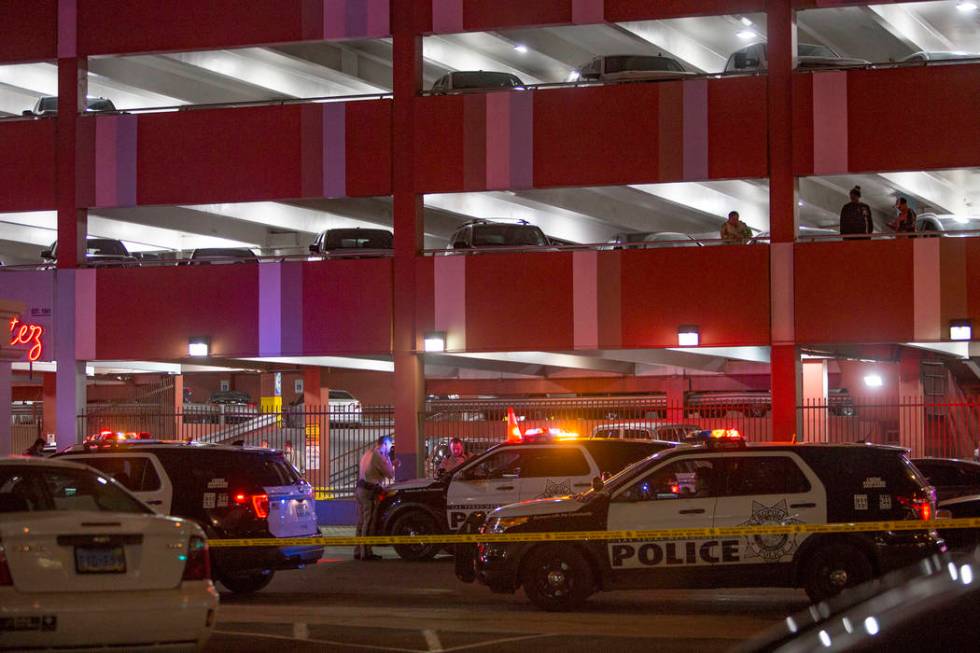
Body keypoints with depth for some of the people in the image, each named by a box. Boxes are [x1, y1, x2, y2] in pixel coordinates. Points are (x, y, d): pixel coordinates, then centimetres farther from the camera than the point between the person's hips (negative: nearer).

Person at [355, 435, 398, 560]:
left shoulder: (368, 453, 17)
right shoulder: (378, 456, -13)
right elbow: (390, 474, -11)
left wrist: (392, 465, 19)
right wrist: (388, 459, 3)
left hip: (360, 490, 10)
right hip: (370, 492, -10)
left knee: (362, 522, 13)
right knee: (368, 523, -7)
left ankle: (358, 551, 15)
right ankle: (366, 553, -8)